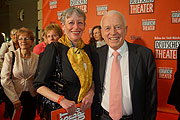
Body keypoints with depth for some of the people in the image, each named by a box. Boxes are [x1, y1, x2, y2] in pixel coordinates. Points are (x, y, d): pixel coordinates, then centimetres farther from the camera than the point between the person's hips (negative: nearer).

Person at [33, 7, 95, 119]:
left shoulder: (87, 48, 1)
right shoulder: (54, 49, -14)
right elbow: (39, 85, -12)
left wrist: (91, 92, -9)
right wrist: (61, 100, -25)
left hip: (85, 109, 5)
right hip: (60, 111, -4)